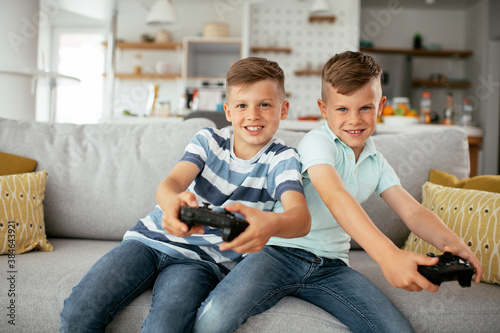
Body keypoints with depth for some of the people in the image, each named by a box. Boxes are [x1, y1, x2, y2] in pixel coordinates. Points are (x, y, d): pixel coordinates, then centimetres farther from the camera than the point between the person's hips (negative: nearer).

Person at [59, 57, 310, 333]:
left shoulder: (281, 159, -5)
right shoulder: (208, 139, 2)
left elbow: (301, 217, -24)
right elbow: (172, 181, -16)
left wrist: (271, 223, -50)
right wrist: (172, 201, -43)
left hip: (202, 259, -2)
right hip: (152, 238, 2)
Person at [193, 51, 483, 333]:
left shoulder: (377, 164, 13)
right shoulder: (317, 142, -8)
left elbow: (412, 212, 4)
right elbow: (334, 197, -26)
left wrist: (451, 242, -19)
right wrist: (387, 254, -40)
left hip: (331, 265, 6)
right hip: (282, 251, -5)